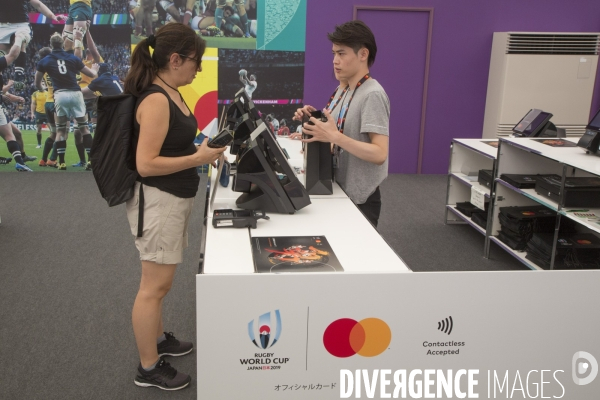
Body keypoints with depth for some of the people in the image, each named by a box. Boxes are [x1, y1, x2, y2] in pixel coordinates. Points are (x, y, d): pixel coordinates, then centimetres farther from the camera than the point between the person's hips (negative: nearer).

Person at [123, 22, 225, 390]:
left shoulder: (171, 93, 8)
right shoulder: (155, 100, -22)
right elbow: (146, 164, -24)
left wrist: (202, 150, 7)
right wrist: (199, 158, -21)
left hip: (174, 199, 10)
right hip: (158, 201, -10)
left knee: (162, 281, 23)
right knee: (155, 286, 2)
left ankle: (158, 339, 41)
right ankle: (148, 369, 17)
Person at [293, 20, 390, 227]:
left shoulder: (372, 95, -19)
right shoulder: (343, 89, 8)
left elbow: (380, 154, -25)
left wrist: (334, 136, -32)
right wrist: (313, 121, -3)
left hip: (359, 198, -8)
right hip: (340, 189, 8)